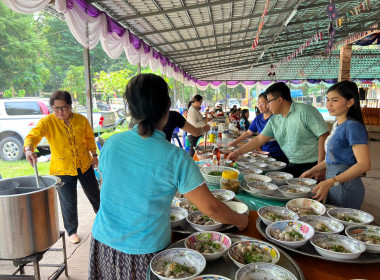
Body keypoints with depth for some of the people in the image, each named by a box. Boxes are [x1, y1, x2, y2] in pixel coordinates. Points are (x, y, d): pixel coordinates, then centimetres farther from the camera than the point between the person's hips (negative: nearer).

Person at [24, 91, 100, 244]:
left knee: (94, 194, 17)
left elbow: (90, 138, 8)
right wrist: (28, 149, -47)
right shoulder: (47, 122, -14)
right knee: (68, 203, 7)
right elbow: (33, 135, -28)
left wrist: (94, 154, 5)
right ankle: (71, 231, 32)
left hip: (84, 165, 3)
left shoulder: (81, 119, -6)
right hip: (62, 169, -2)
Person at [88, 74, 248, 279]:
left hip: (103, 240, 4)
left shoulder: (112, 143, -10)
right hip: (145, 251, -4)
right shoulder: (175, 158, -23)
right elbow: (210, 208, -15)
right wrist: (240, 220, 3)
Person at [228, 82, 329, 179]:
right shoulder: (274, 120, 8)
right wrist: (238, 152, 3)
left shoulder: (305, 111, -12)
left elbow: (324, 136, -16)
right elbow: (259, 139, 9)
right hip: (292, 166, 6)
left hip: (312, 165, -6)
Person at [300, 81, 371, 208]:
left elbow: (364, 164, -23)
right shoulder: (337, 125, 10)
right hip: (333, 184, 9)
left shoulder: (353, 126, -16)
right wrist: (313, 170, 15)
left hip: (346, 186, -8)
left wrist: (330, 182, -28)